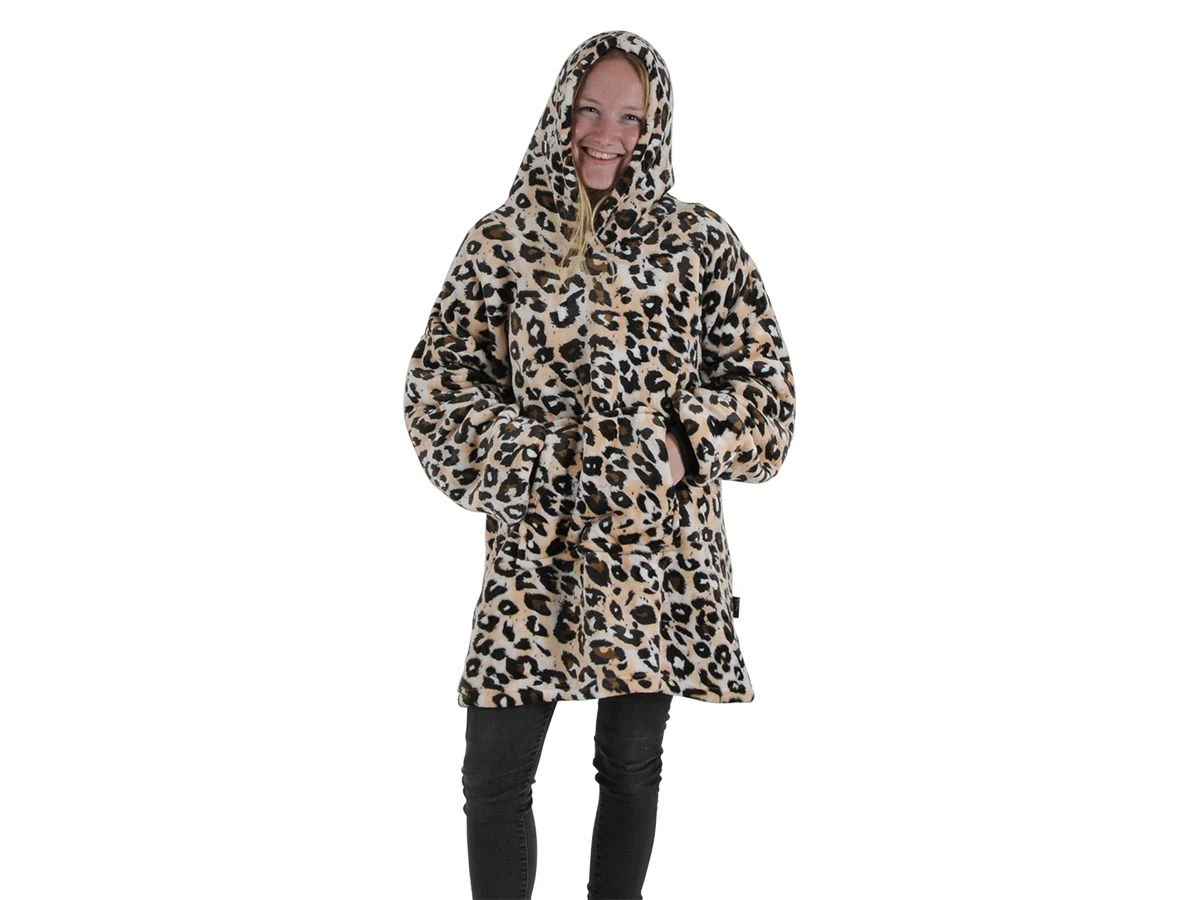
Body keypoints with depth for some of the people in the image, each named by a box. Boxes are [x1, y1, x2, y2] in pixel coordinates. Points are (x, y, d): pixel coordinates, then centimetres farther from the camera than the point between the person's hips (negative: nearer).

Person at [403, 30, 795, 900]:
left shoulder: (702, 241, 2)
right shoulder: (500, 241, 2)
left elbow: (765, 390, 3)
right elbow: (440, 389, -1)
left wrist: (683, 449, -13)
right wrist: (547, 464, -14)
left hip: (660, 548, 1)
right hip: (536, 544, 0)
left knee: (632, 764, 12)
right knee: (495, 775, -2)